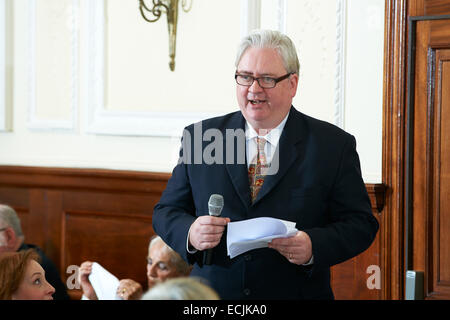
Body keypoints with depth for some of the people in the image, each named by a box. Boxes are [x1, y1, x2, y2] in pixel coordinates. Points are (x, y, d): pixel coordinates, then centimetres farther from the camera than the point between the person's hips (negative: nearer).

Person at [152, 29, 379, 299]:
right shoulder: (199, 137, 2)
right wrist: (190, 234, -18)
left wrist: (313, 246, -24)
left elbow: (361, 224, -6)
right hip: (213, 292, 2)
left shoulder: (334, 145, -5)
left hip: (295, 293, -2)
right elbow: (166, 212, 3)